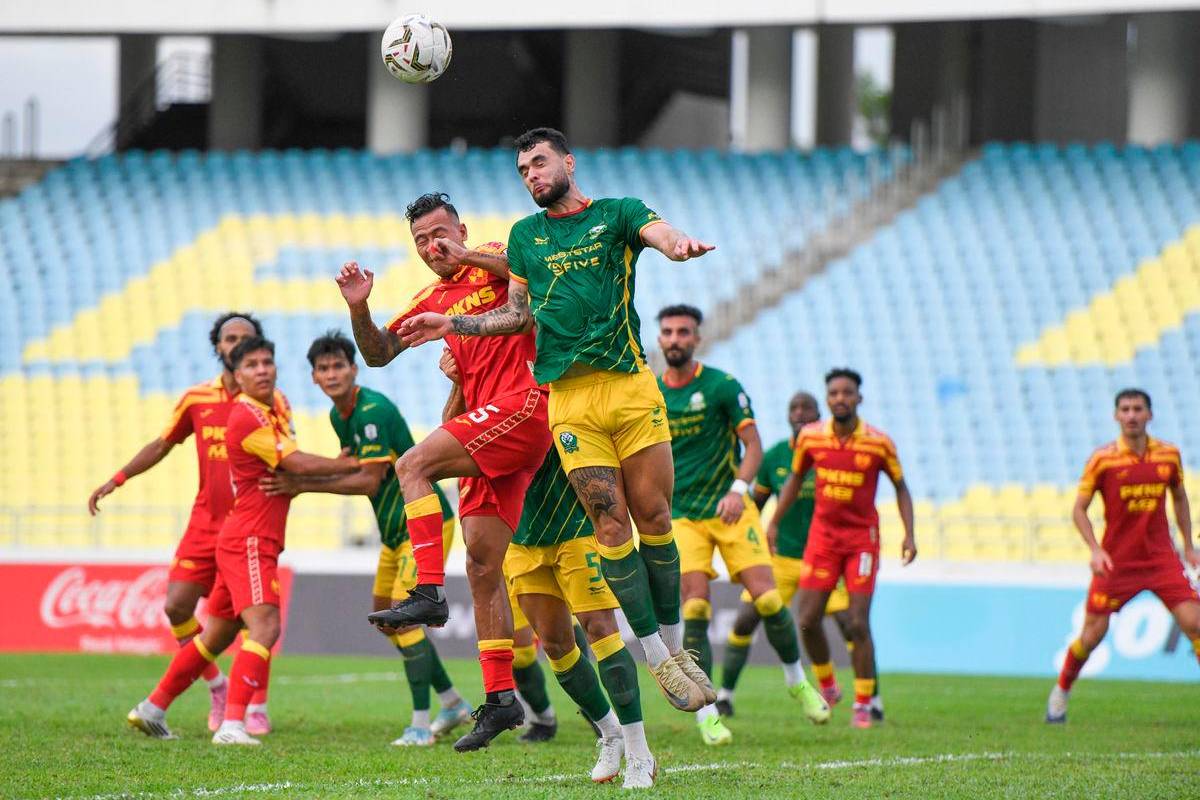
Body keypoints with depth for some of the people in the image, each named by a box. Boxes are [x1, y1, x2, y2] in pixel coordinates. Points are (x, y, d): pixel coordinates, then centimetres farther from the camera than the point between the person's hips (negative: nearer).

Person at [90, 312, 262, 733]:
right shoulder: (197, 399, 6)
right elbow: (162, 445, 17)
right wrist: (116, 480, 12)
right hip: (206, 521, 4)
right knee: (176, 606, -3)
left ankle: (257, 707, 4)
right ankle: (217, 688, 17)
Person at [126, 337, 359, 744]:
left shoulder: (278, 404, 13)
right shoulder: (247, 417, -17)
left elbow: (290, 468, 26)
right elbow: (297, 463, -18)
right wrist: (354, 464, -9)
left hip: (252, 542, 10)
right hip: (248, 540, -10)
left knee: (218, 634, 16)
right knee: (264, 627, -22)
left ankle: (152, 708, 25)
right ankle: (232, 724, -30)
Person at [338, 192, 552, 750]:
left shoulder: (494, 262, 3)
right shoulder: (431, 300, 22)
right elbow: (378, 353, 20)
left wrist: (468, 256, -21)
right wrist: (359, 308, 2)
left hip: (522, 405, -8)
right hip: (490, 433, 8)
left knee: (413, 467, -23)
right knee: (481, 564, 4)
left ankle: (429, 593, -27)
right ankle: (500, 698, 5)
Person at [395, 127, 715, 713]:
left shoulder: (617, 214, 8)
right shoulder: (526, 235, 18)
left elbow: (661, 236, -12)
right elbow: (518, 314, 24)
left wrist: (681, 244, -35)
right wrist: (449, 326, 16)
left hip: (631, 385, -2)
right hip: (568, 397, 2)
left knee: (654, 519, -1)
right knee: (612, 528, -5)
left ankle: (675, 642, 13)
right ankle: (659, 659, 1)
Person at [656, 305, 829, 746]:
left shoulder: (722, 386, -3)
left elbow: (753, 445, -4)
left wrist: (739, 489, -18)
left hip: (731, 510, -1)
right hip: (682, 515, 1)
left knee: (767, 599, -9)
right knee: (695, 611, -13)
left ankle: (797, 680, 16)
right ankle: (705, 713, -9)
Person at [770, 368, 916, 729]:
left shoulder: (879, 443, -9)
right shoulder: (810, 437, -2)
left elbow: (900, 487, 4)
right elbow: (795, 478, 14)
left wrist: (909, 534, -6)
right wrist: (774, 524, 14)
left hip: (862, 537, -3)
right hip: (822, 535, 3)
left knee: (858, 624, -9)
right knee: (808, 621, -4)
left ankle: (863, 704, 0)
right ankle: (827, 687, 20)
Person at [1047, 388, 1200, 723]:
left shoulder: (1169, 455, 2)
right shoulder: (1102, 459, -7)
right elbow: (1079, 509, -1)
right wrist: (1096, 550, -14)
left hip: (1161, 557, 2)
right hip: (1116, 561, -2)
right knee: (1092, 634, -2)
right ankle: (1061, 693, 23)